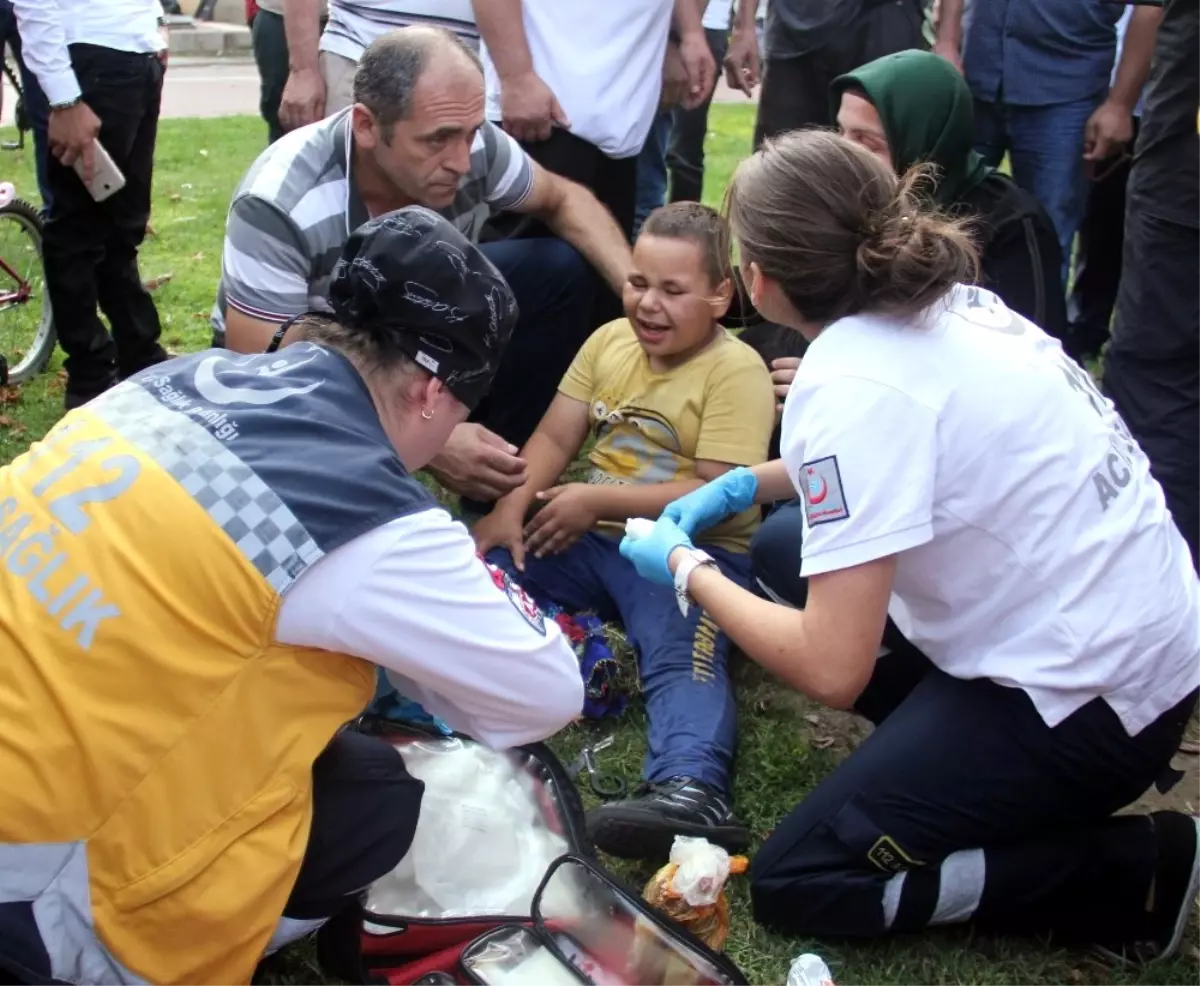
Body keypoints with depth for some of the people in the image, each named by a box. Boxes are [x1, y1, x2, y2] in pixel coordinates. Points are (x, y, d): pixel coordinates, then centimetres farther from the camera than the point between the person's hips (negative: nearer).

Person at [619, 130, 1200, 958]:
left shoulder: (852, 389, -24)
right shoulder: (943, 299, 1)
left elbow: (832, 672, -26)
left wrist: (686, 567, -9)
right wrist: (746, 484, 16)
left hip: (1088, 699, -9)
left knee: (794, 884, 0)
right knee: (781, 557, 20)